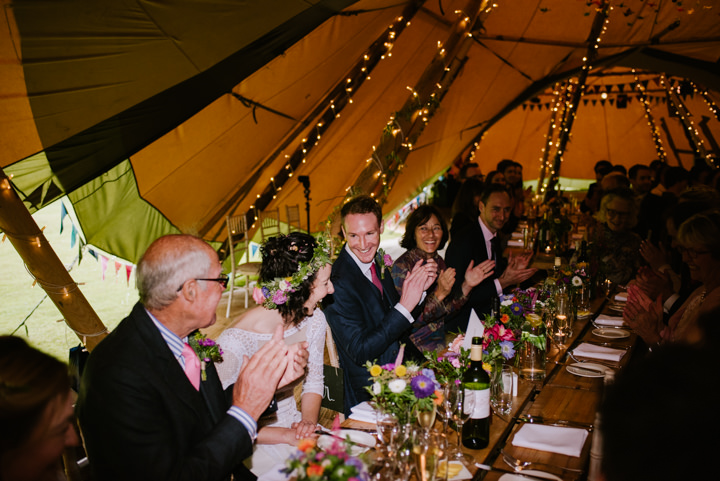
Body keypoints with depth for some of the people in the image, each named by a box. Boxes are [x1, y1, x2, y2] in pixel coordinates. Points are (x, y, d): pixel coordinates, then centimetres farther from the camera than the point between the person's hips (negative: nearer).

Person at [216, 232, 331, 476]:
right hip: (254, 440, -6)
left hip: (293, 425, 6)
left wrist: (309, 421, -10)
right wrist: (285, 436, -20)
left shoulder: (314, 320, -5)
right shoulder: (236, 341, -26)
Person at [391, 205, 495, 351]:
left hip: (441, 339, 7)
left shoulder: (438, 261, 5)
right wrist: (439, 294, -28)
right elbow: (409, 321, -19)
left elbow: (447, 309, 7)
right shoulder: (402, 266, -15)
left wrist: (467, 285, -6)